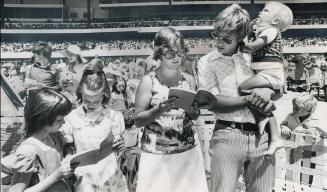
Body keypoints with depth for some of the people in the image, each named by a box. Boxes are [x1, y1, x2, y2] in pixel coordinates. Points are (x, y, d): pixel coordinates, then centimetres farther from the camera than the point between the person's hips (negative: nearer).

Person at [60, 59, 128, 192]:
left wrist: (118, 147, -19)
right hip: (84, 178, 0)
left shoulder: (113, 117, -4)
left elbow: (116, 153, 2)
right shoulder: (72, 118, -3)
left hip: (109, 177, 0)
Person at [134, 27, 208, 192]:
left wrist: (193, 110, -10)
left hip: (188, 151, 3)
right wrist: (158, 110, -22)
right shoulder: (149, 81, -6)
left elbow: (195, 117, 12)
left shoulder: (189, 80, 4)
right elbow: (138, 121, -7)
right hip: (156, 154, -3)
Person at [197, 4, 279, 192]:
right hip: (227, 137, -2)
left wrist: (266, 92, -12)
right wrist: (249, 99, -17)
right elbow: (212, 102, -9)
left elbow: (279, 91, 11)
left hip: (261, 137, 3)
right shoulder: (207, 62, 2)